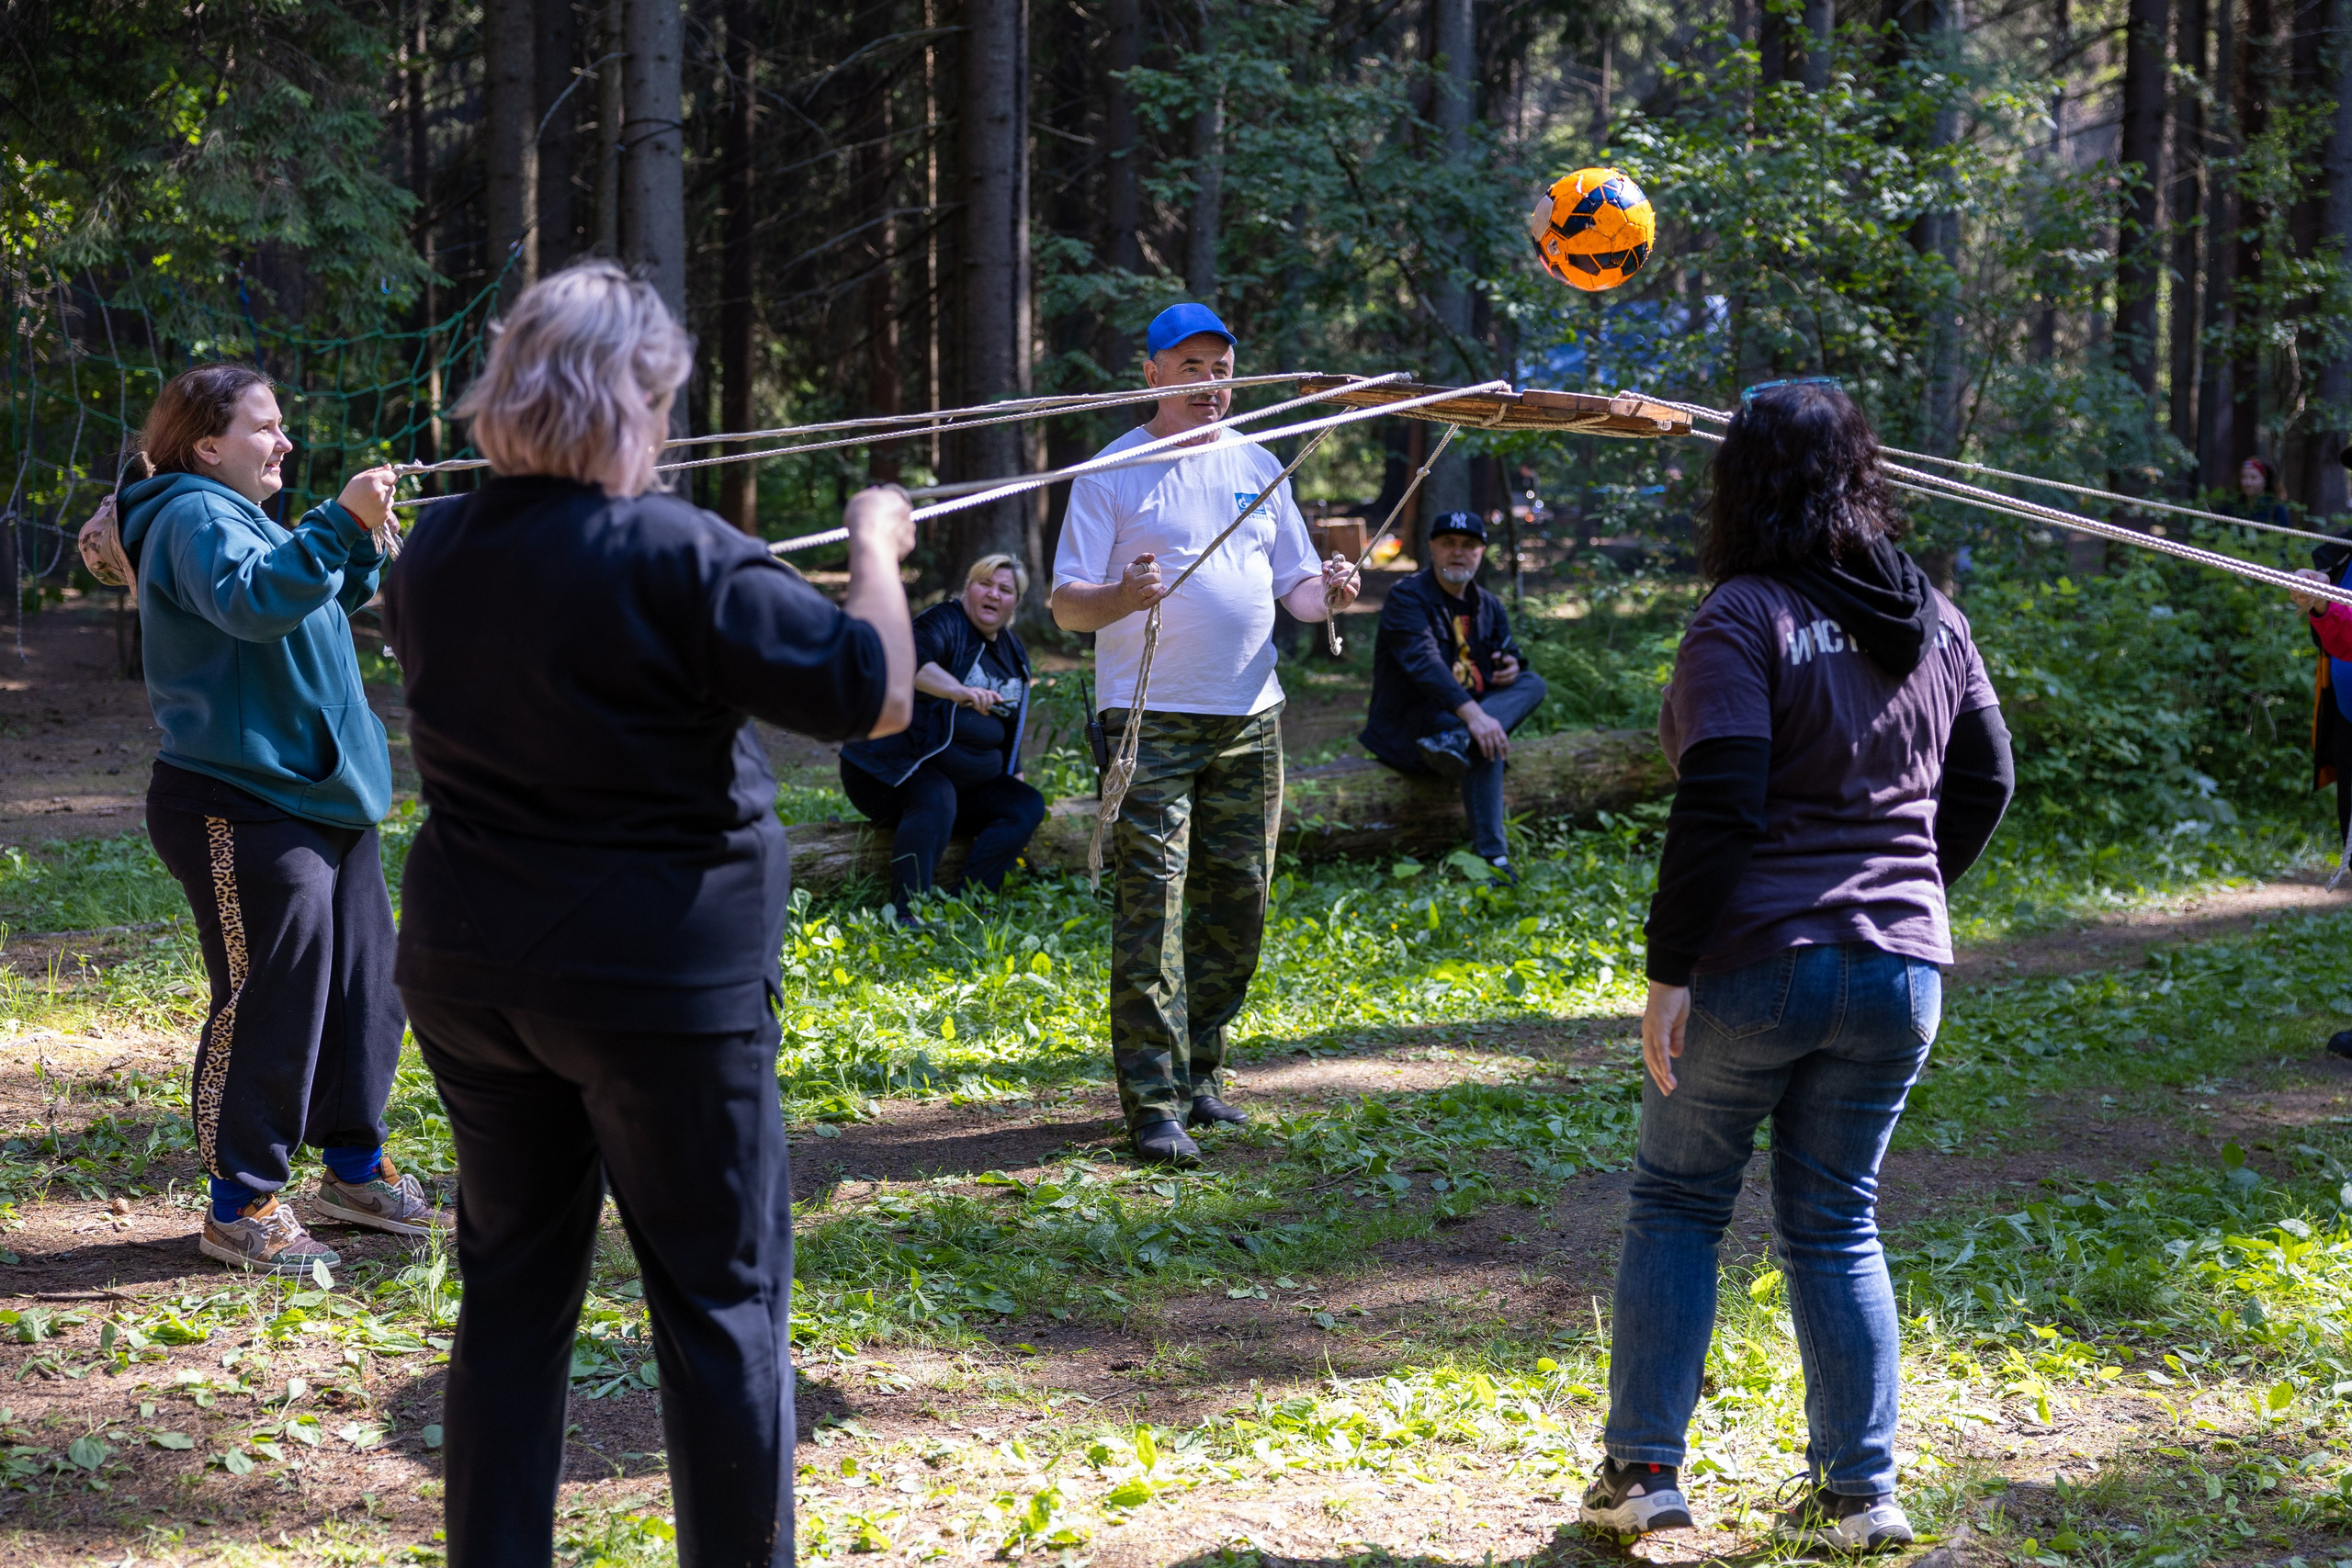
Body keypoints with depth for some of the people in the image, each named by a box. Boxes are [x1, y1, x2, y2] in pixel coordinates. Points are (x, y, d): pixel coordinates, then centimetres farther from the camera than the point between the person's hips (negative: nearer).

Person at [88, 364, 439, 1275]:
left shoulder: (240, 513, 20)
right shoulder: (195, 517, -12)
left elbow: (328, 601, 26)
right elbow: (253, 600, -31)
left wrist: (363, 538, 8)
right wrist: (340, 521, -36)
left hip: (319, 797, 11)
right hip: (242, 813, -11)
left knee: (364, 989, 15)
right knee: (268, 1006, -8)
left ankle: (355, 1170, 29)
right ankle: (240, 1208, 2)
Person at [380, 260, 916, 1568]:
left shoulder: (432, 556, 2)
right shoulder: (676, 558, -18)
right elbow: (878, 694, -18)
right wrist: (877, 547, -1)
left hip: (470, 969, 6)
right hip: (665, 974, -6)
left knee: (512, 1290, 16)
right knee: (724, 1300, 6)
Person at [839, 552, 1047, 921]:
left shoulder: (1013, 652, 14)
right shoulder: (945, 624, -12)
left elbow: (1009, 727, 26)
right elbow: (907, 657, -36)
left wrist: (1013, 777, 14)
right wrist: (959, 690, -52)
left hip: (965, 784, 8)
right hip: (895, 771, -8)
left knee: (1028, 805, -12)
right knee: (936, 799, -37)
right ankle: (907, 913, -48)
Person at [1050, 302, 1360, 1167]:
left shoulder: (1257, 466, 15)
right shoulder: (1113, 473, -1)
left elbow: (1292, 584, 18)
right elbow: (1066, 605, -6)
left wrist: (1327, 593, -5)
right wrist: (1122, 596, -27)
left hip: (1250, 719, 5)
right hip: (1151, 720, -5)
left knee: (1236, 902, 8)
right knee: (1152, 906, -10)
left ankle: (1198, 1072, 22)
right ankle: (1155, 1103, -10)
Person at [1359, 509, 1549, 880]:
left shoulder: (1489, 607, 14)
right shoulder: (1407, 598, -12)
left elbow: (1508, 656, 23)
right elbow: (1424, 663, -28)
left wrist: (1512, 666, -8)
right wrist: (1473, 715, -44)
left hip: (1469, 712, 7)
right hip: (1409, 724, -7)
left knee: (1532, 683, -18)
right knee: (1485, 739, -35)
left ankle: (1454, 740, -41)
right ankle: (1491, 856, -42)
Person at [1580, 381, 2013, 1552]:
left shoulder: (1746, 618, -11)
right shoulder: (1931, 622, 8)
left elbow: (1716, 808, -18)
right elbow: (1984, 782, 15)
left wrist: (1669, 971, -15)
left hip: (1756, 966, -5)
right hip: (1901, 972, 5)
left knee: (1677, 1202, 11)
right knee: (1835, 1225, 13)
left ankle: (1643, 1468, 11)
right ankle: (1860, 1490, 10)